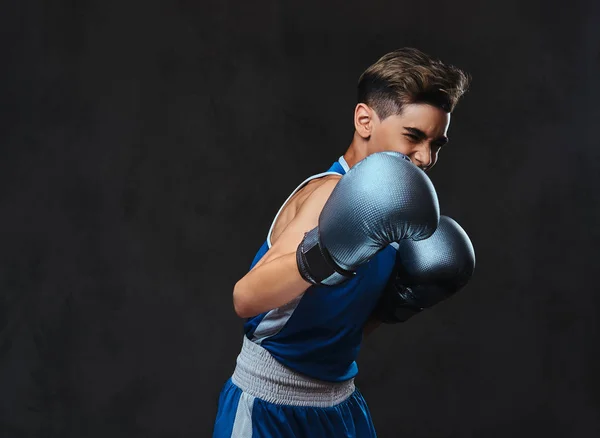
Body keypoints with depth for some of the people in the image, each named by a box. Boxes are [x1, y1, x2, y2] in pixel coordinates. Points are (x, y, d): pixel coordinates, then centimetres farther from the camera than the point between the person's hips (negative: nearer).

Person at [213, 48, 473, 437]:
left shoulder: (394, 206, 3)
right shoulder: (332, 193, -19)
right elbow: (246, 298, -31)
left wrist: (396, 306, -5)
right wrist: (321, 257, -45)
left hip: (340, 404, 7)